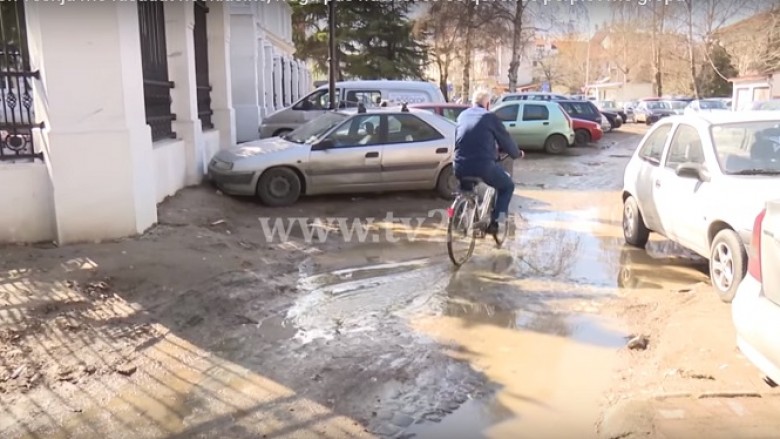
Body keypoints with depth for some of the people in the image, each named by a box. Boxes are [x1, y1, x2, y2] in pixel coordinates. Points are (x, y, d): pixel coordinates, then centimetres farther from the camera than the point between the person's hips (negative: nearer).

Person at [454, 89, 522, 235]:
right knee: (507, 186, 19)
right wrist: (516, 153, 29)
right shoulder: (490, 117, 2)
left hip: (460, 166, 5)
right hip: (483, 166, -5)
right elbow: (505, 140, 8)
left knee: (466, 188, 39)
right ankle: (494, 222, 8)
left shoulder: (462, 115, 17)